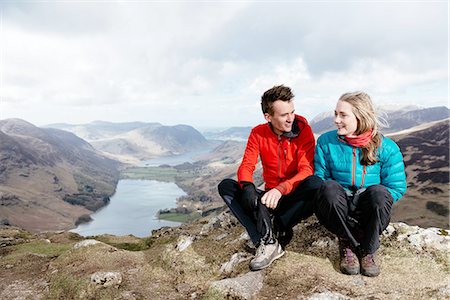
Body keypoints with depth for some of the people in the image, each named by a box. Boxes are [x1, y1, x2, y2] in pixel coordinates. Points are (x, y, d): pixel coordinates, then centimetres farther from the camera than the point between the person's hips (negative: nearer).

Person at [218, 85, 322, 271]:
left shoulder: (303, 130, -10)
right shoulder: (258, 133, -2)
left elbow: (306, 170, -19)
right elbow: (246, 166, -8)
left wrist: (281, 189, -37)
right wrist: (247, 186, -32)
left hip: (295, 197, -3)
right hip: (269, 198, 3)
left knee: (316, 185, -34)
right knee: (225, 186, -16)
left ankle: (271, 233, -24)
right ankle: (267, 242, -29)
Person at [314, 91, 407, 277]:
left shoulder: (386, 147, -3)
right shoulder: (326, 142, -1)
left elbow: (397, 187, -2)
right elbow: (319, 178, -4)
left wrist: (377, 203, -16)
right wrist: (334, 199, -20)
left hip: (370, 214, 0)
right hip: (339, 211, 0)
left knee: (378, 192, -33)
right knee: (329, 188, -32)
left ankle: (368, 250, -8)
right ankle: (347, 243, -8)